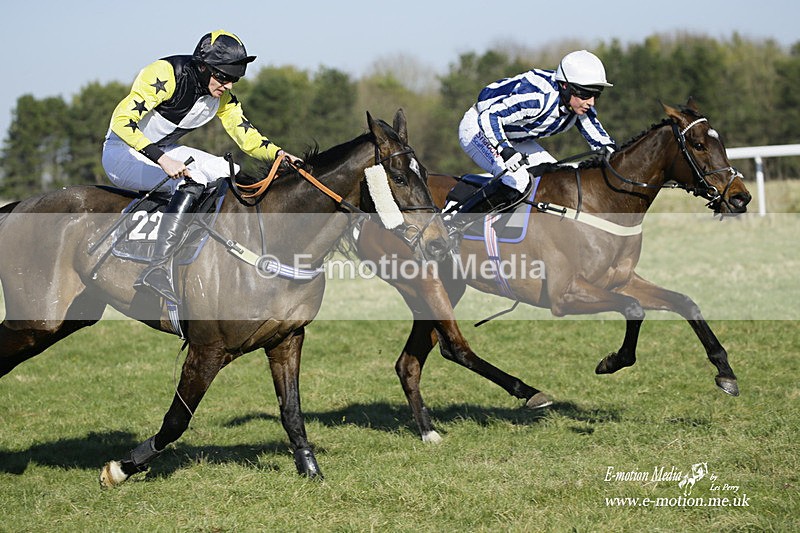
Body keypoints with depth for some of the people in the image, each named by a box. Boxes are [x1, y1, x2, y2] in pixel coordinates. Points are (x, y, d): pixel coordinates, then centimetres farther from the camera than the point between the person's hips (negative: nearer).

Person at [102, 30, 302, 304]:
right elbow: (122, 121, -31)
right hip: (123, 152, -8)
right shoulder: (167, 75, -26)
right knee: (192, 181, -33)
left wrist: (278, 154, -21)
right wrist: (162, 160, -39)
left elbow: (249, 138, 0)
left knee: (234, 176, -5)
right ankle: (157, 269, -40)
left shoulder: (222, 97, -3)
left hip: (164, 151, 8)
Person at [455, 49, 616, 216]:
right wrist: (505, 151, -51)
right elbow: (489, 117, -39)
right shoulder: (540, 97, -38)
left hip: (513, 139, 9)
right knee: (517, 180, -30)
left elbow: (600, 139, -1)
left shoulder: (581, 105, -13)